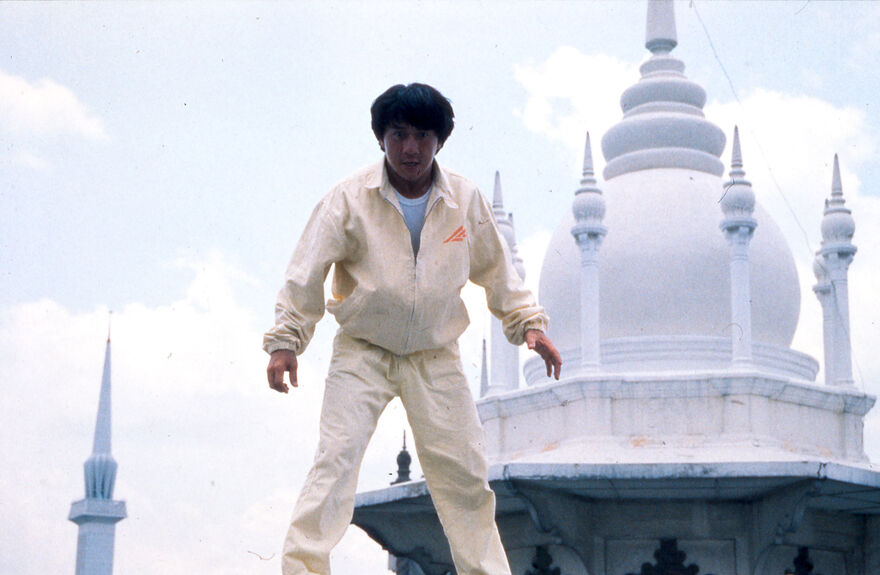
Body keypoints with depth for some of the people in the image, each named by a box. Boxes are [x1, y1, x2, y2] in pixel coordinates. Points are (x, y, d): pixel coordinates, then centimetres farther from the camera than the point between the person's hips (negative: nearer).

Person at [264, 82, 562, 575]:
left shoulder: (466, 200, -3)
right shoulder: (351, 198, -11)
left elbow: (496, 269, 12)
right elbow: (308, 271, -6)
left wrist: (529, 323, 8)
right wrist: (286, 340, -8)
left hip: (436, 358, 3)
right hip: (362, 354, -2)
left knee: (465, 473, 4)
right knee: (336, 460, -16)